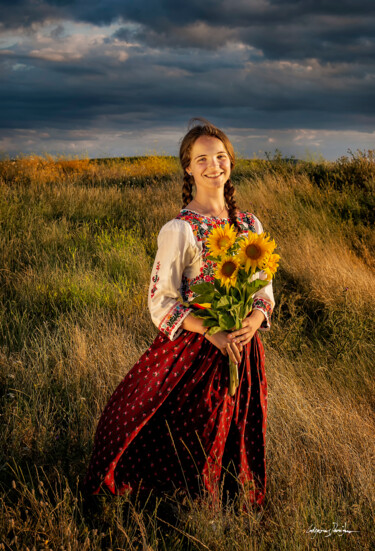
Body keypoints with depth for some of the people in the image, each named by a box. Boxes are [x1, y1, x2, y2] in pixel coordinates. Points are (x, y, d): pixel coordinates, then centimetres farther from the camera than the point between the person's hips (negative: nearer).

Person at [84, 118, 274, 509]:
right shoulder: (178, 230, -10)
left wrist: (253, 322, -11)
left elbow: (265, 290, 11)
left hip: (242, 350, 5)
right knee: (188, 444, 4)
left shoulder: (250, 224, 6)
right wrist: (212, 331, -21)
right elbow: (162, 304, -11)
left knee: (236, 441, 14)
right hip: (192, 352, -4)